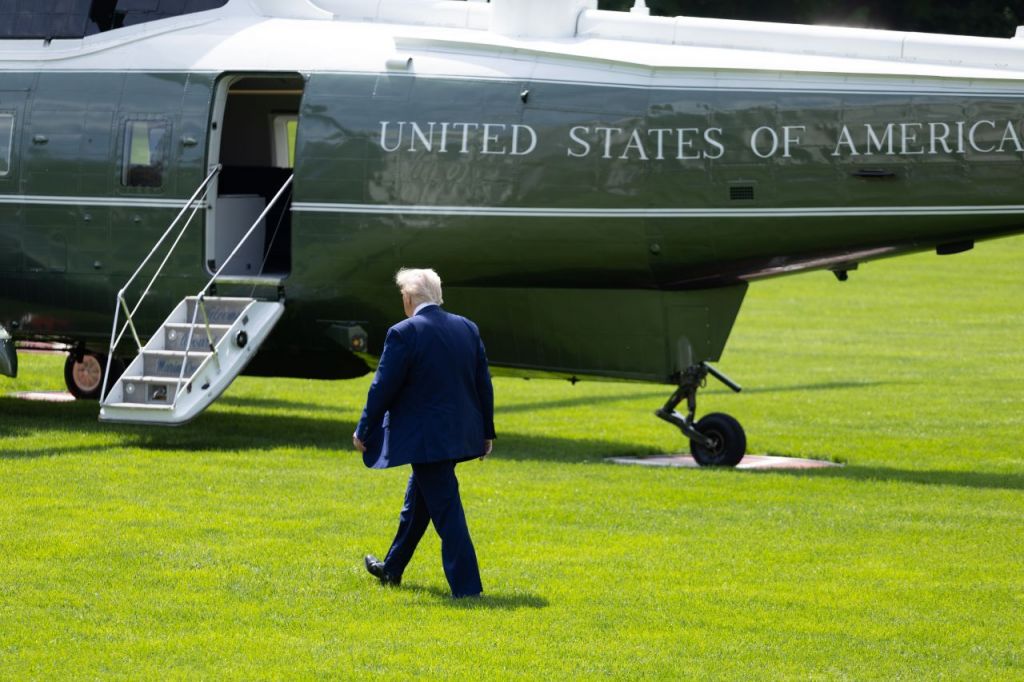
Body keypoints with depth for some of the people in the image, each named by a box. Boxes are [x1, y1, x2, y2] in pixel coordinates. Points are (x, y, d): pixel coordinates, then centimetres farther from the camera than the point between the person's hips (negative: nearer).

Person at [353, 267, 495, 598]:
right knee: (417, 501, 22)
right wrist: (486, 432, 17)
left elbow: (383, 388, -11)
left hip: (426, 439, -7)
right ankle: (392, 569, 37)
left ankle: (466, 587, -7)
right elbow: (483, 384, 9)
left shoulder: (404, 334, -15)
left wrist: (363, 431, 0)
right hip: (461, 432, 8)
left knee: (445, 510, -5)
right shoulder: (468, 329, 5)